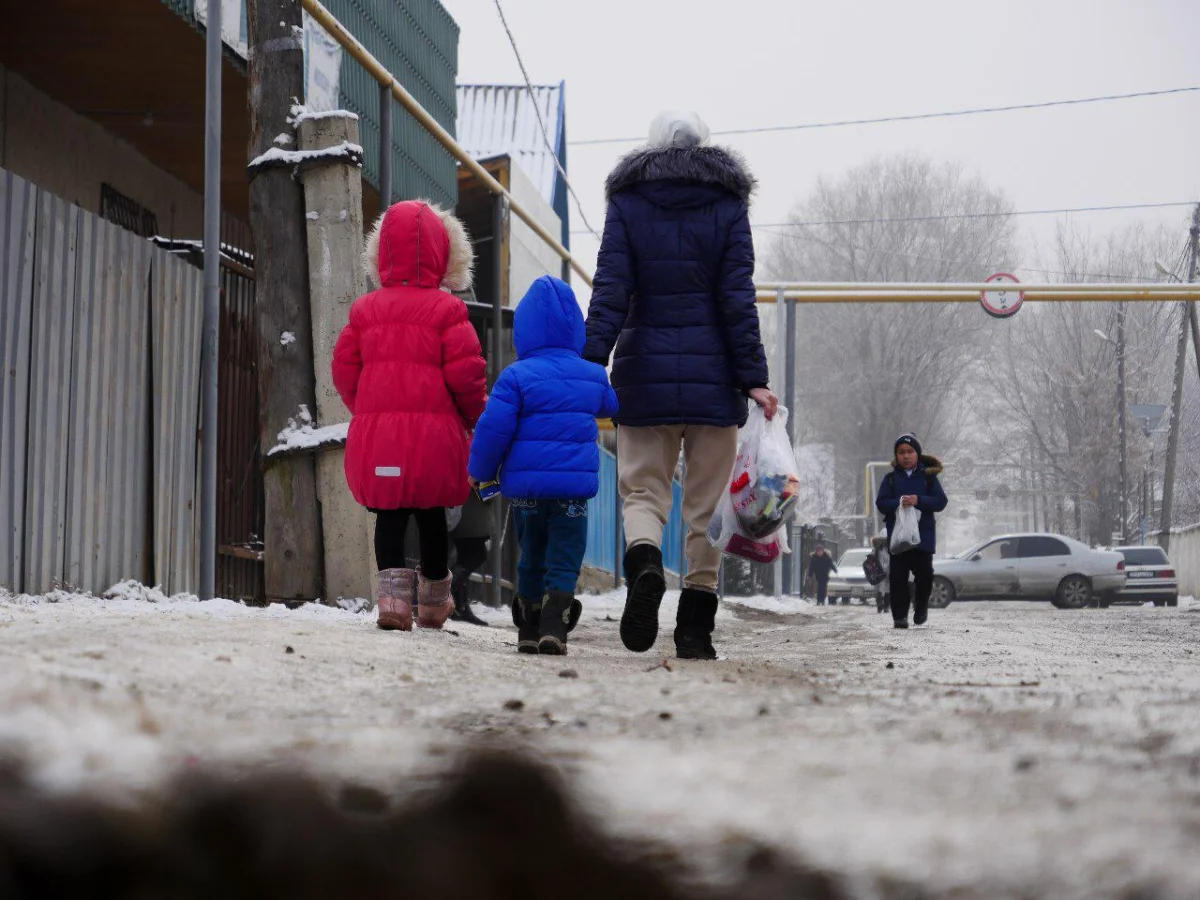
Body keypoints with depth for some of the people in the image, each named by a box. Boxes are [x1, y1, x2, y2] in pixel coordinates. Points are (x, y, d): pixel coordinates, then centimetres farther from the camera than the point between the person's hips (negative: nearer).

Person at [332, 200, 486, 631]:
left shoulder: (365, 309, 6)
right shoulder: (446, 309, -5)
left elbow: (344, 369, 8)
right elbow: (465, 372, -10)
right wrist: (474, 417, 6)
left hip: (375, 431, 2)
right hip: (434, 432, -2)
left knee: (389, 516, 5)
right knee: (431, 516, 11)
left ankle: (393, 590, -13)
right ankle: (433, 603, 23)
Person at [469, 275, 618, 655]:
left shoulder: (516, 376, -8)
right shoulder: (594, 377, 5)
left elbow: (494, 428, -11)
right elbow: (613, 407, 25)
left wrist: (480, 471, 3)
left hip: (527, 485, -1)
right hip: (576, 483, 1)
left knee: (531, 557, 15)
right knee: (565, 559, 2)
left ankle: (528, 629, 20)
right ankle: (554, 625, -15)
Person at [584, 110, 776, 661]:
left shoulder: (627, 203, 3)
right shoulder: (727, 205, 2)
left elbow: (610, 291, -5)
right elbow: (737, 299, -3)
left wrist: (590, 368, -7)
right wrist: (753, 379, -3)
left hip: (645, 375, 0)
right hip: (712, 377, 0)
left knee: (642, 490, 7)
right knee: (707, 504, 8)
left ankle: (643, 564, -25)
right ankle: (694, 629, 6)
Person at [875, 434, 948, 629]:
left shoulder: (928, 477, 5)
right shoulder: (890, 479, 7)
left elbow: (940, 501, -2)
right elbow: (881, 503, 0)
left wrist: (918, 501, -17)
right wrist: (899, 503, -19)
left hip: (923, 536, 0)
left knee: (924, 574, -1)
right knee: (898, 577, -3)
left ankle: (921, 605, 25)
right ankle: (900, 615, 1)